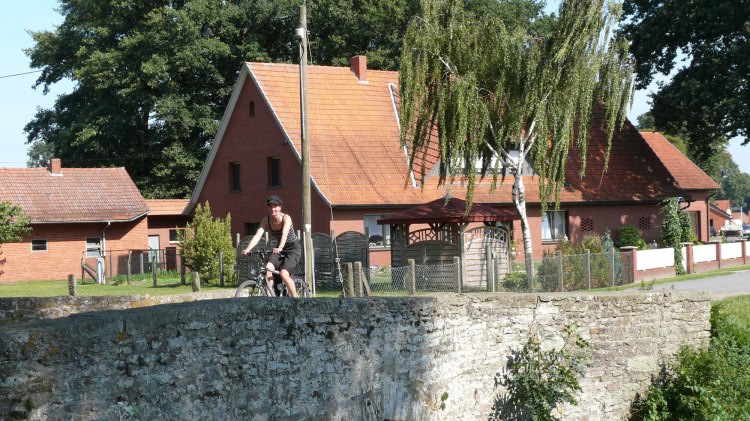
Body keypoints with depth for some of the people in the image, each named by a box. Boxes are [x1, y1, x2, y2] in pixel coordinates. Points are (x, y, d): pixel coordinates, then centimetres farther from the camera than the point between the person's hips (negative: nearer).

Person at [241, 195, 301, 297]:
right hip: (279, 249, 5)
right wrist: (247, 249, -38)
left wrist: (279, 248, -58)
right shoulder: (266, 220, -10)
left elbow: (284, 234, -39)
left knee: (283, 274, -24)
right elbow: (257, 236, -21)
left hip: (293, 248, -5)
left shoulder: (286, 218, -22)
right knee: (268, 268, -21)